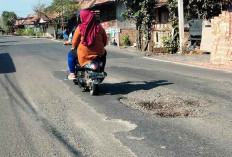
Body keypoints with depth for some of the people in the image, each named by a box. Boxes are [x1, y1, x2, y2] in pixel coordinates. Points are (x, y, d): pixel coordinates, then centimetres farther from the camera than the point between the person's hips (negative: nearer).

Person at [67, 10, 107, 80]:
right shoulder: (99, 27, 1)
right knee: (104, 52, 37)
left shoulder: (80, 27, -7)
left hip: (84, 54, -2)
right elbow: (105, 39, 9)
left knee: (71, 54, 25)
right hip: (98, 53, 3)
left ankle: (72, 73, 19)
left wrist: (73, 47, 20)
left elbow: (74, 41, -2)